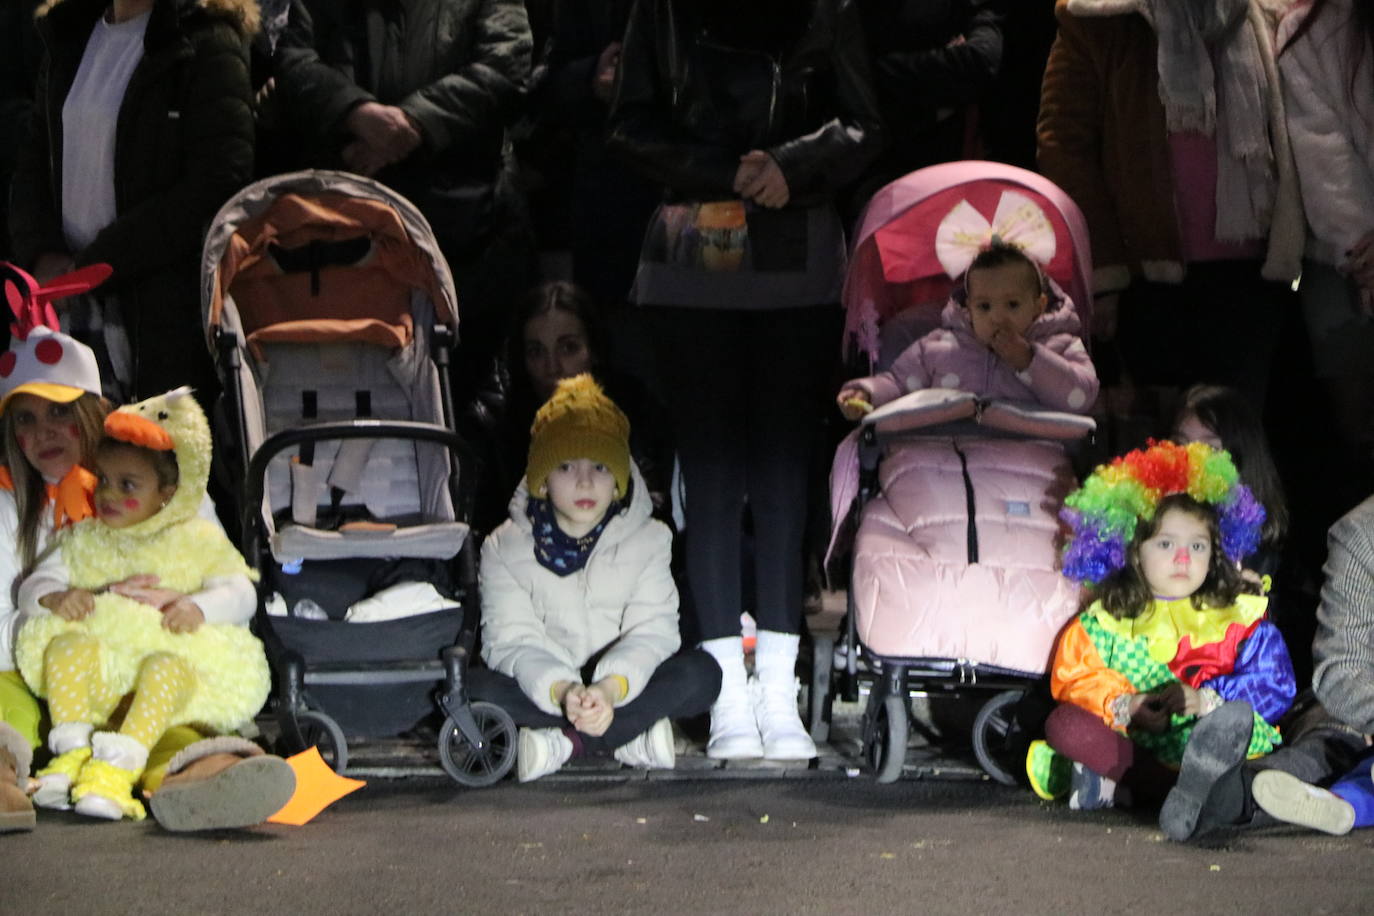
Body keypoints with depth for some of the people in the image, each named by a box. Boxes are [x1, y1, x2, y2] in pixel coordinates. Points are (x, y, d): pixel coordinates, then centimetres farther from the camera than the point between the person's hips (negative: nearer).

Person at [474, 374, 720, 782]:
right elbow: (512, 639, -14)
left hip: (625, 686, 1)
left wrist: (611, 687, -35)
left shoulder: (649, 540, -1)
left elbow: (652, 631, -13)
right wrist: (561, 691, -36)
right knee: (478, 688, -32)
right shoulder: (505, 549, -3)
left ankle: (563, 741, -27)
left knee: (700, 674, -28)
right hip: (540, 692, -1)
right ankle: (631, 737, -28)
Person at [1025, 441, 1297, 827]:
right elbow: (1074, 675, 4)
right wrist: (1123, 705, -15)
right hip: (1133, 744, 2)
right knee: (1065, 724, -24)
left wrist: (1207, 700, -17)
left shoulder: (1240, 617, 10)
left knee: (1235, 714, -32)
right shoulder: (1106, 619, 13)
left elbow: (1274, 685, 0)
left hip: (1211, 738, -2)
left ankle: (1120, 787, -44)